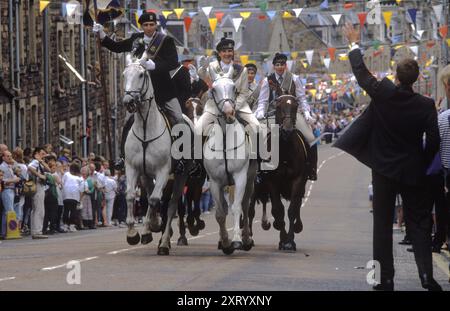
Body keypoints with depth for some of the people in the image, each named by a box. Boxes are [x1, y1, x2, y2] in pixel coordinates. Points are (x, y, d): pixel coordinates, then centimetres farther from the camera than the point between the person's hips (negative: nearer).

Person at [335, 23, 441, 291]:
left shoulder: (383, 94, -12)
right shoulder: (426, 105, -11)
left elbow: (361, 73, 2)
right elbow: (433, 141, -9)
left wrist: (354, 44, 16)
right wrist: (423, 165, 6)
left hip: (385, 170, 0)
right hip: (413, 173, 0)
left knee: (383, 225, 7)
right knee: (419, 223, 6)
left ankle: (386, 278, 6)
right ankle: (426, 274, -7)